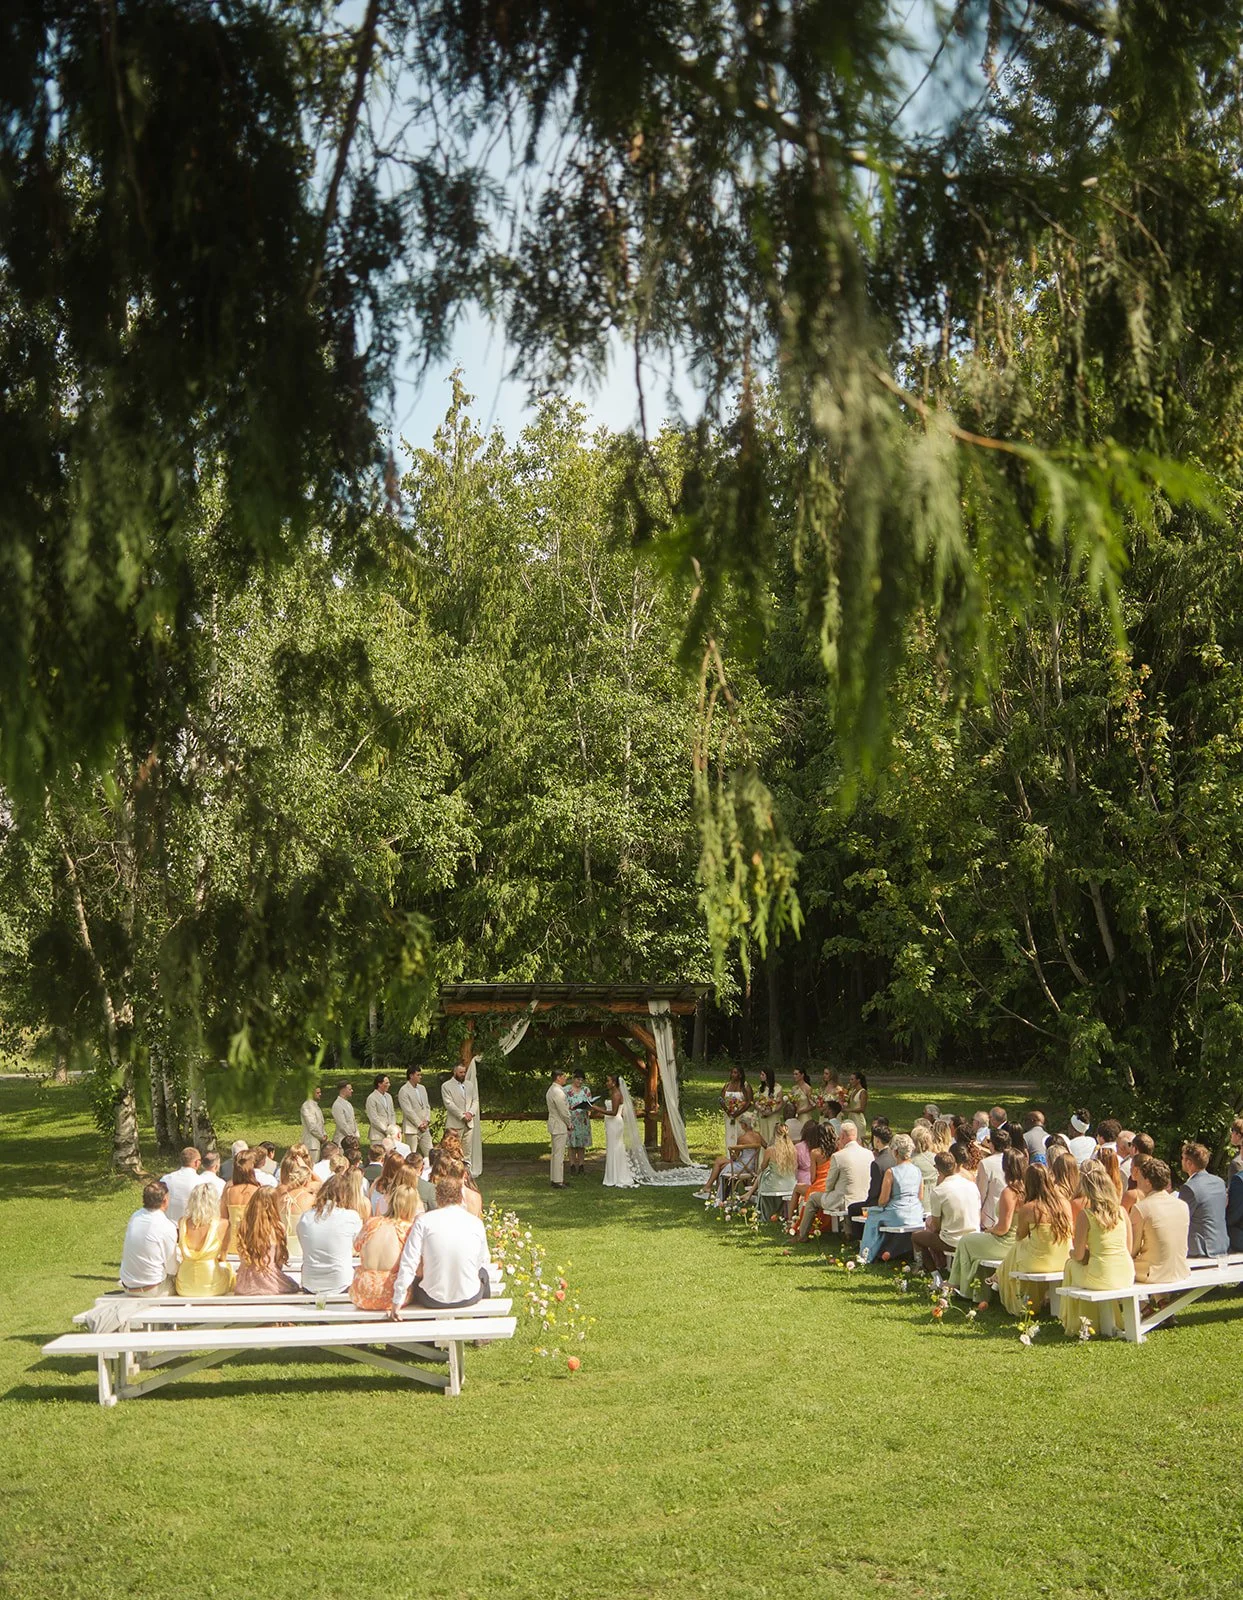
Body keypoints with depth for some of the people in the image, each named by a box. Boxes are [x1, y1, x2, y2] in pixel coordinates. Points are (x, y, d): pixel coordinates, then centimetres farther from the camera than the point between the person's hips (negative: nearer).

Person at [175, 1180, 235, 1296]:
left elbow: (184, 1255, 7)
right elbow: (222, 1257, 2)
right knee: (228, 1268, 31)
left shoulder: (182, 1222, -6)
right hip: (212, 1287, -2)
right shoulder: (222, 1224, -14)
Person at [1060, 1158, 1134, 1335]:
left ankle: (1076, 1321, 33)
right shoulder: (1121, 1211, -1)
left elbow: (1079, 1256, -8)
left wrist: (1072, 1250, 15)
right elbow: (1129, 1249, 8)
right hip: (1127, 1278, 5)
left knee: (1071, 1265, 26)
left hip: (1100, 1279, -5)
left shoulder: (1085, 1215, -14)